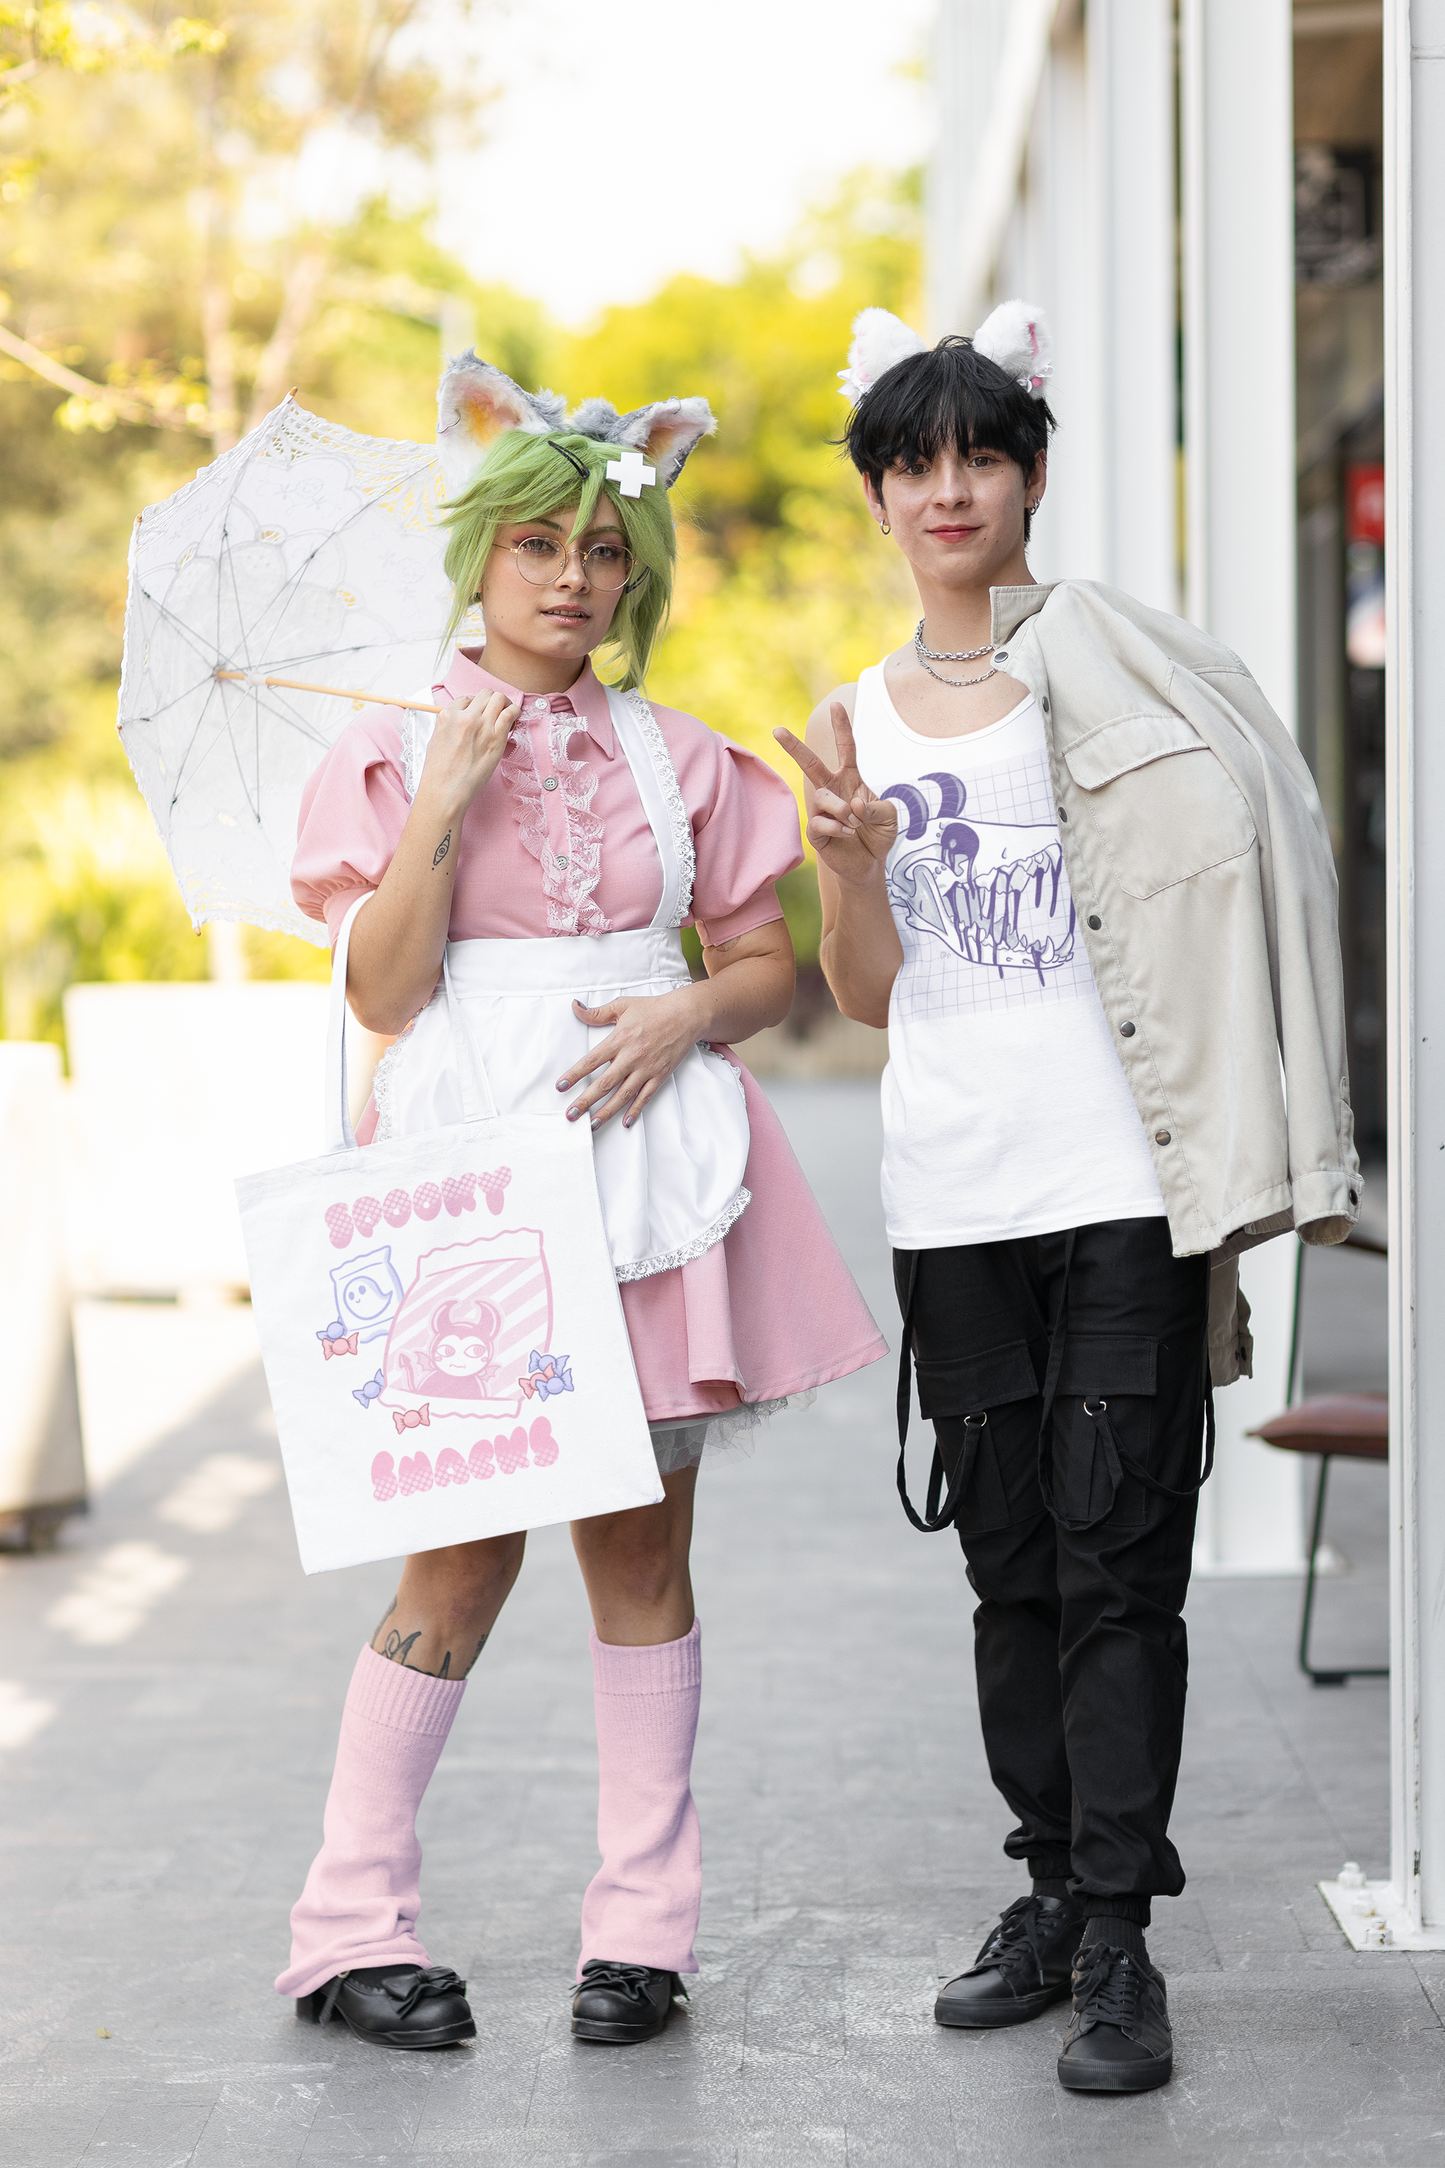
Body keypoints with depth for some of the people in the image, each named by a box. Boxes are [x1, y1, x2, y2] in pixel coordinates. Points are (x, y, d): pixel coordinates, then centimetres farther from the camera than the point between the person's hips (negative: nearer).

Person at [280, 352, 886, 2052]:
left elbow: (767, 964, 14)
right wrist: (447, 801, -12)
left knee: (641, 1534, 3)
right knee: (465, 1546, -5)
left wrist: (686, 1016, -7)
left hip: (650, 1145, 3)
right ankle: (353, 1921, 6)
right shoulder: (396, 752, 4)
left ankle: (641, 1919, 11)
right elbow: (382, 990, -5)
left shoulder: (676, 757, 12)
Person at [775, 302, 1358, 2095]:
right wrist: (849, 859, -7)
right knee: (1010, 1561, 10)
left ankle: (1118, 1944, -2)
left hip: (1121, 1183, -4)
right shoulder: (860, 717, 13)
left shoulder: (1112, 663, 2)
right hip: (954, 1196, 4)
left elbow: (1212, 872, 0)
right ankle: (1053, 1893, 21)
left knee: (1115, 1557, -6)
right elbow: (870, 997, 13)